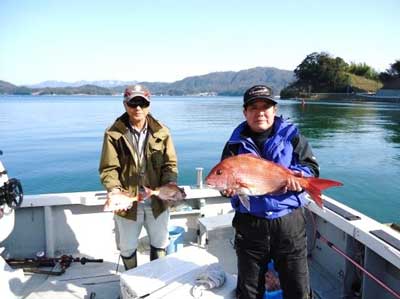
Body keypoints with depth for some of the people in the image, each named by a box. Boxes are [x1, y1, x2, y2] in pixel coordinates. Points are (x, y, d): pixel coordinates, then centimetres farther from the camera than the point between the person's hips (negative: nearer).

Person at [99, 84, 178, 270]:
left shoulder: (161, 132, -4)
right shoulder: (114, 134, -9)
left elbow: (170, 163, -3)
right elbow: (108, 168, -11)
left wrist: (170, 183, -21)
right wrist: (114, 189, -28)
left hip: (157, 200, 2)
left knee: (159, 243, 21)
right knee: (127, 247, 18)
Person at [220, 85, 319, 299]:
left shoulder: (292, 137, 1)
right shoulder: (236, 143, 3)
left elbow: (311, 167, -1)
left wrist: (300, 177, -23)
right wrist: (228, 188, -19)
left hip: (289, 222, -1)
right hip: (249, 224, 1)